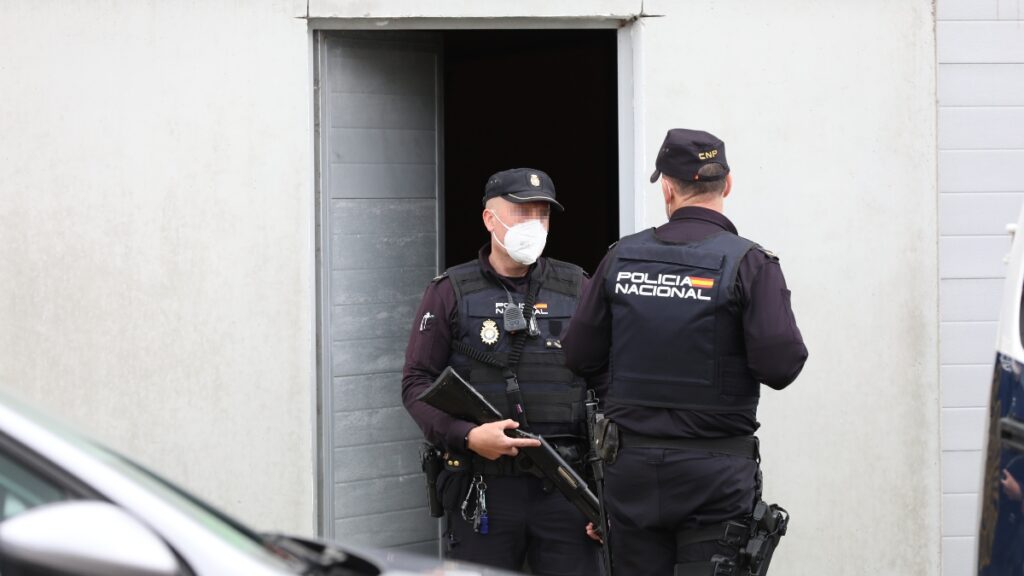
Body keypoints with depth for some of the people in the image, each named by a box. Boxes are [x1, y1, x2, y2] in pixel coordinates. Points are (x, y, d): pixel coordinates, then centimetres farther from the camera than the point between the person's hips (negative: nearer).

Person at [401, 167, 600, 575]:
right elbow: (416, 382, 1)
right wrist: (466, 436, -15)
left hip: (565, 487, 1)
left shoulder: (576, 289, 9)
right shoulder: (451, 293, 5)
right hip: (482, 490, -1)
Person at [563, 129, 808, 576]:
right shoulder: (747, 262, -10)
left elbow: (579, 357, 5)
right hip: (715, 472, -3)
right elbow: (780, 366, -16)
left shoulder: (621, 258, 1)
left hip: (632, 467, 3)